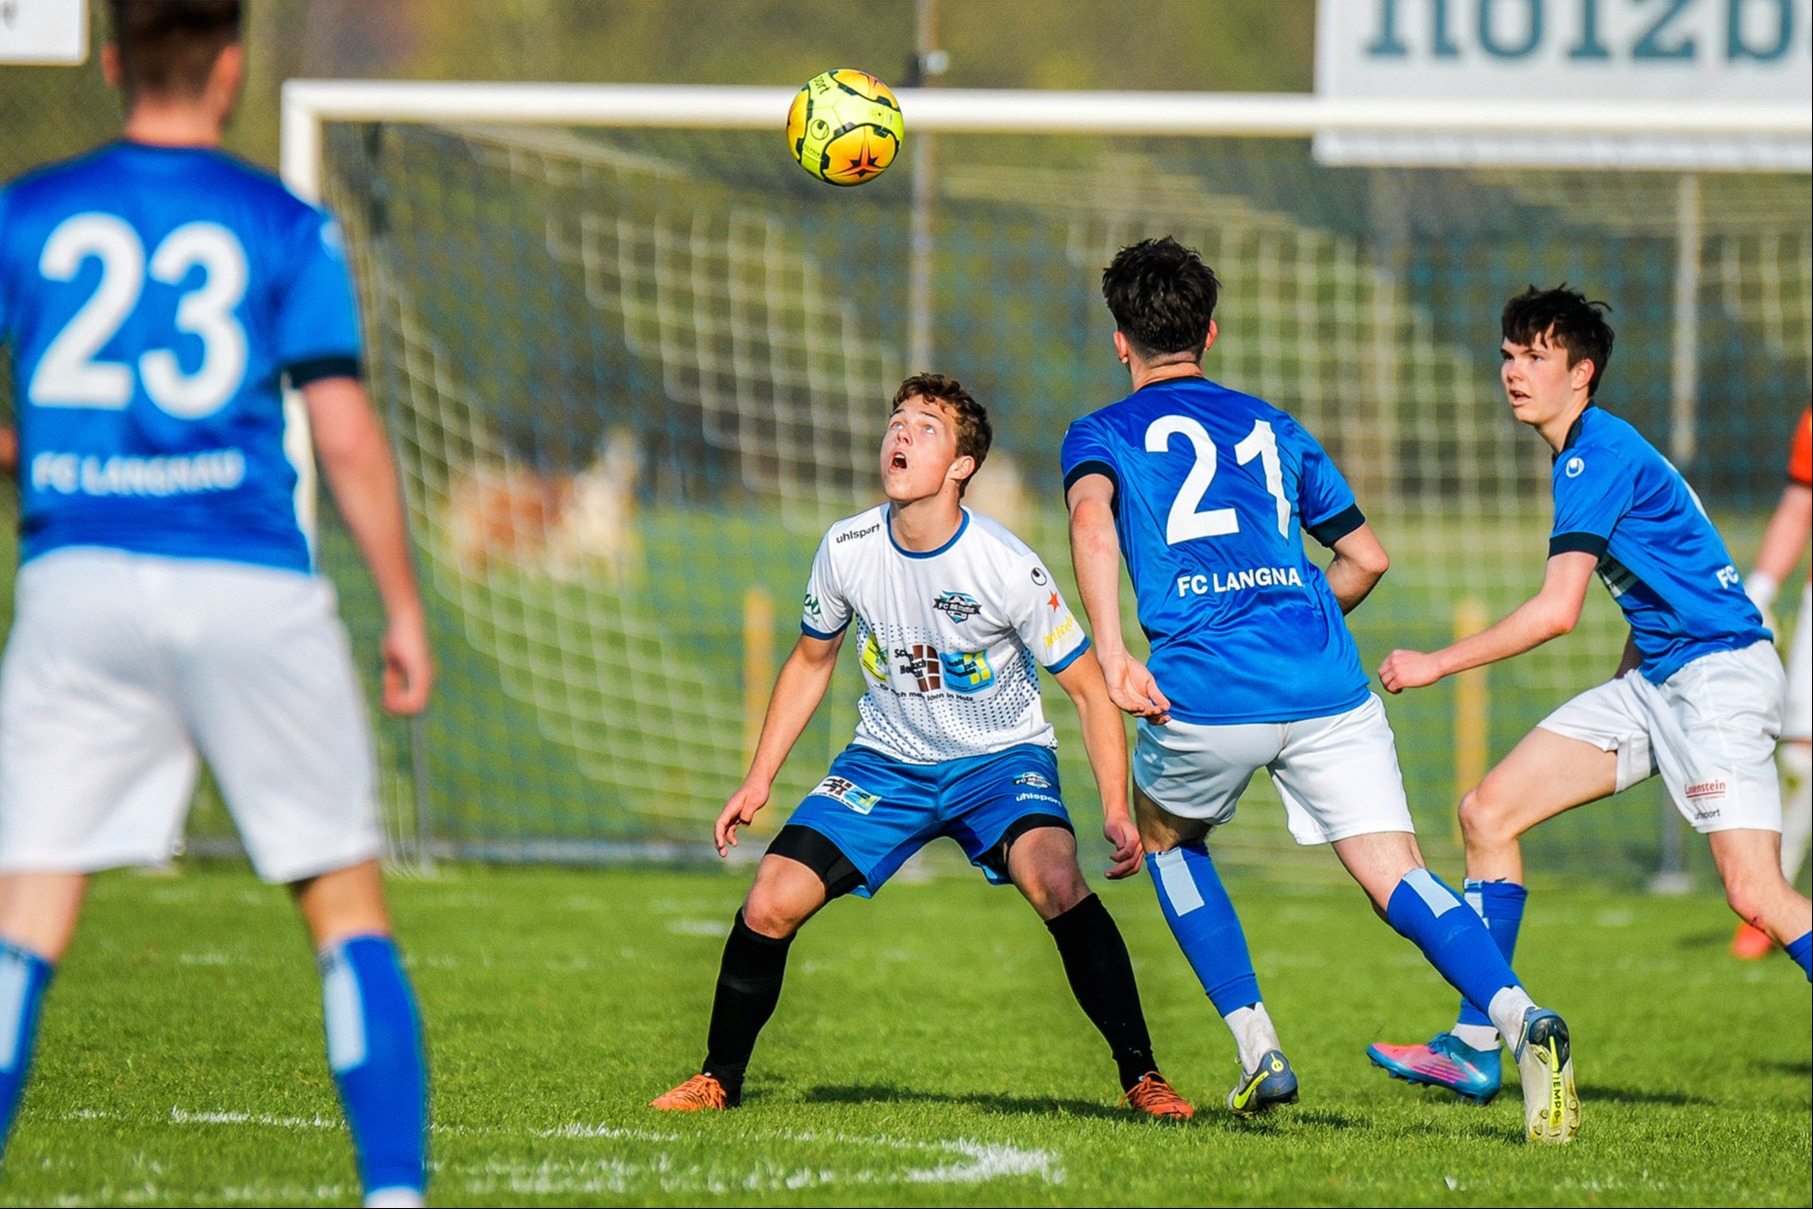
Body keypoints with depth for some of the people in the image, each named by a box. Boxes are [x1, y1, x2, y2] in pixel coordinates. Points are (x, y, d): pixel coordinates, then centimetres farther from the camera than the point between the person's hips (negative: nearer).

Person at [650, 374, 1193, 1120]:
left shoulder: (1008, 568, -21)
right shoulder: (846, 549, -9)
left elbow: (1088, 691, -12)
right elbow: (812, 660, 11)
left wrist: (1117, 812, -22)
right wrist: (758, 779, 10)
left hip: (1000, 759, -3)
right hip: (886, 761, 3)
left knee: (1056, 882, -32)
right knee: (770, 904, -12)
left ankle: (1141, 1076, -20)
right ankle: (719, 1079, 11)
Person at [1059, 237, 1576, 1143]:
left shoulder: (1102, 433, 13)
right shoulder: (1270, 426, 24)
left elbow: (1092, 522, -11)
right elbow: (1367, 555, 25)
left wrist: (1111, 655, -21)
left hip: (1205, 692, -2)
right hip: (1325, 685, 2)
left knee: (1165, 836, 27)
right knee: (1399, 882, -3)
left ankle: (1259, 1053, 17)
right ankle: (1519, 1018, -31)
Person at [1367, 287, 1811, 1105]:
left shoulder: (1598, 455, -16)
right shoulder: (1593, 450, 15)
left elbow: (1557, 610, -22)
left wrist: (1437, 664, -15)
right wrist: (1623, 685, 26)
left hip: (1718, 670, -10)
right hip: (1654, 678, 10)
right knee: (1488, 812, 4)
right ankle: (1473, 1049, 7)